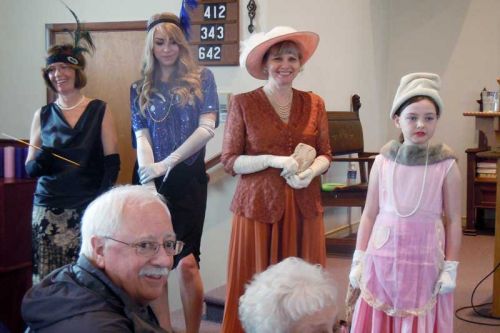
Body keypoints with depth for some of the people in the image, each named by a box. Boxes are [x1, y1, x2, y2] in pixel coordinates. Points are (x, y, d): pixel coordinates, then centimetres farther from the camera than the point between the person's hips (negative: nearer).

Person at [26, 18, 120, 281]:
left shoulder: (99, 110, 5)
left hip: (89, 206, -2)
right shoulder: (42, 115, 9)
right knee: (47, 279, -4)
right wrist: (39, 162, -13)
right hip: (48, 207, 2)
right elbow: (29, 169, 10)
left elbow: (112, 162, -1)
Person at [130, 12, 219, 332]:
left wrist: (168, 163, -11)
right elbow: (142, 138, 1)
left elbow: (207, 128, -6)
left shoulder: (202, 78, 5)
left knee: (187, 261, -8)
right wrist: (149, 183, -12)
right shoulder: (140, 89, 10)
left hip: (189, 179, -2)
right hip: (154, 181, 2)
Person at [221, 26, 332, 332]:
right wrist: (274, 161, -16)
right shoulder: (243, 103, -3)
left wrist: (311, 171, -11)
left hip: (304, 205, 3)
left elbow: (325, 155, 10)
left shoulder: (314, 103, 7)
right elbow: (230, 161, -4)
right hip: (259, 204, -3)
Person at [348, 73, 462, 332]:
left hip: (425, 260, -1)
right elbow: (369, 214, 5)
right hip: (383, 256, 2)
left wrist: (451, 267, -3)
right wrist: (358, 260, 4)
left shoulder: (446, 166, -4)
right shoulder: (382, 162, 0)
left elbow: (453, 220, -1)